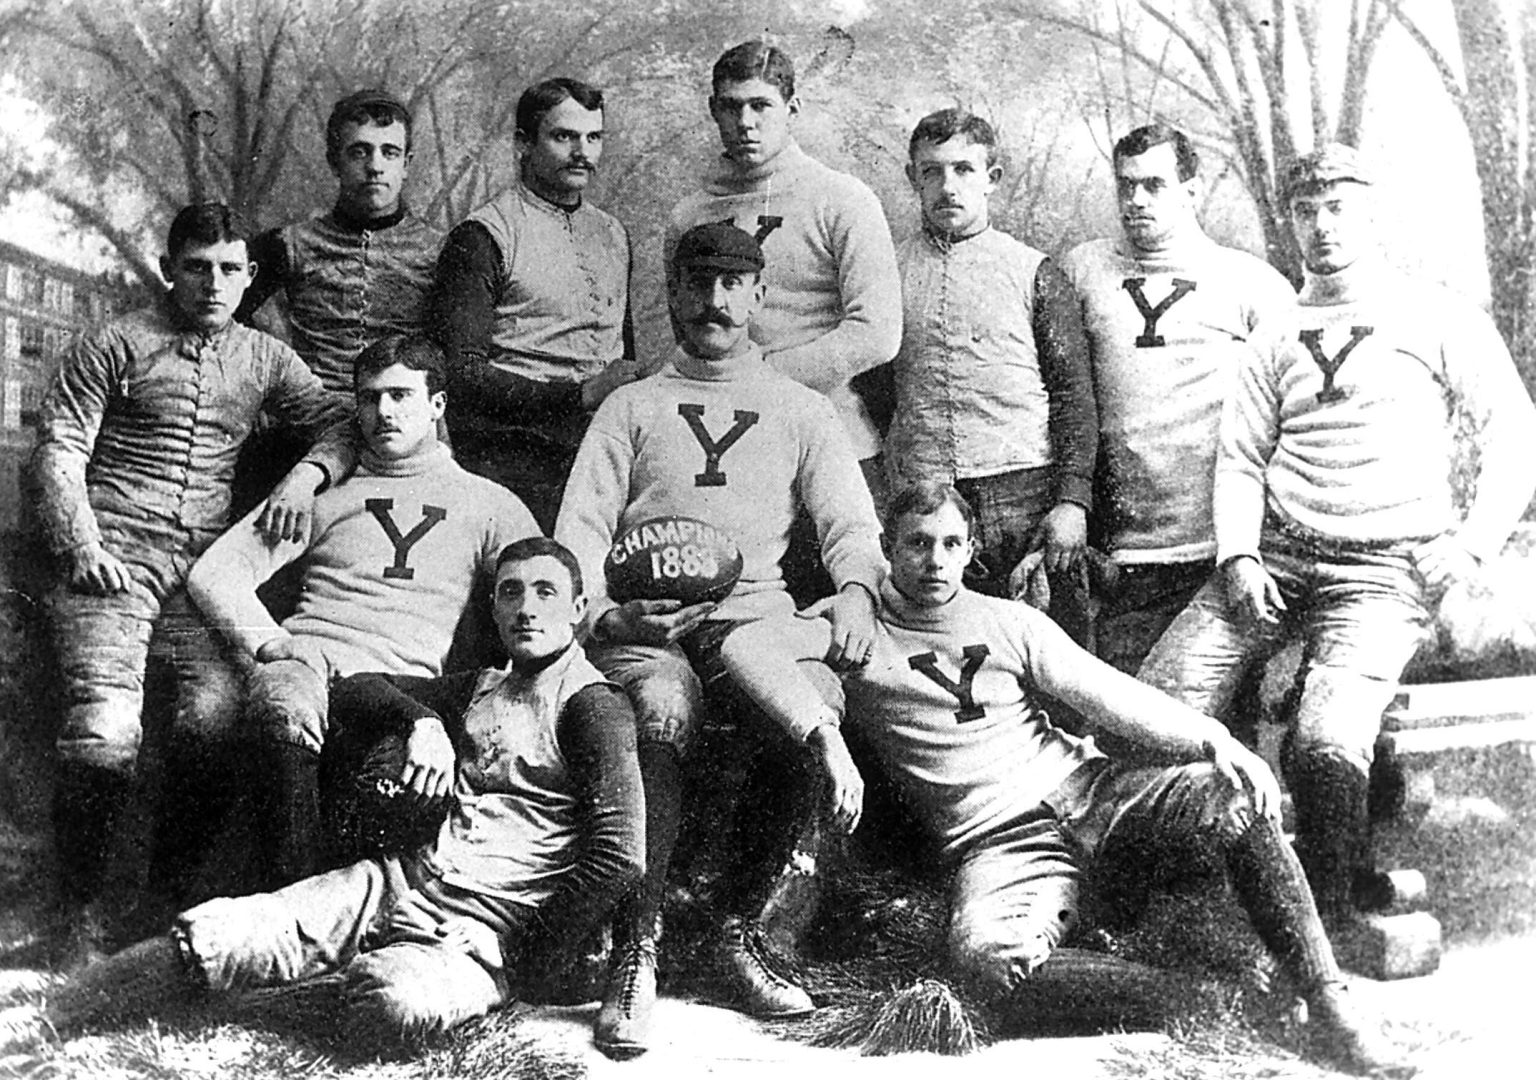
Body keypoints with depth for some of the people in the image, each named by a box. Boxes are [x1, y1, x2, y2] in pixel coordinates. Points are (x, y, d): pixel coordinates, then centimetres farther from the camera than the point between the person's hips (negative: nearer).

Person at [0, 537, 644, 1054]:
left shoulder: (591, 704, -4)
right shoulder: (480, 689, 19)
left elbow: (619, 859, -15)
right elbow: (355, 689, 24)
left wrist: (535, 953, -10)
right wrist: (422, 720, 4)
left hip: (482, 931, -6)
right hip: (399, 882, 6)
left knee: (397, 1004, -41)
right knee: (209, 938, -12)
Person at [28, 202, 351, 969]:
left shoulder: (263, 359, 19)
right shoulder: (114, 347, 9)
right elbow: (58, 452, 5)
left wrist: (309, 472, -5)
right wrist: (82, 547, -9)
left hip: (206, 561, 2)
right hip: (114, 556, -2)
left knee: (214, 707, -23)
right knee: (106, 725, -21)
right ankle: (79, 906, -5)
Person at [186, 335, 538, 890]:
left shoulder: (488, 504, 20)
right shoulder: (325, 489, 21)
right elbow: (213, 573, 14)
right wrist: (268, 641, -3)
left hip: (402, 677, -1)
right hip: (308, 654, 1)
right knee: (287, 716, -30)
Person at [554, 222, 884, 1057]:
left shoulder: (799, 410, 25)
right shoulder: (631, 407, 22)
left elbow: (849, 519, 13)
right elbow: (579, 529, 11)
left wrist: (855, 588, -11)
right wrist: (601, 613, -10)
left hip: (755, 611, 1)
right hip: (646, 621, 0)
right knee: (656, 715, -36)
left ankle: (741, 931, -16)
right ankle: (635, 951, -25)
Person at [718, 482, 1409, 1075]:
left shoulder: (1011, 622, 18)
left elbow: (1106, 693, 7)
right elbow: (745, 646, -9)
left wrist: (1211, 739, -11)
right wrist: (828, 738, -22)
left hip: (1088, 790, 3)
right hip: (997, 839, -3)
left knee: (1238, 796, -24)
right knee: (986, 960, -36)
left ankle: (1326, 1001, -16)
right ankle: (1179, 994, -19)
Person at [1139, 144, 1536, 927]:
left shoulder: (1437, 319, 8)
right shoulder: (1280, 334, 18)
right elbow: (1240, 457, 13)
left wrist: (1473, 542, -8)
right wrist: (1238, 556, -3)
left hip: (1384, 566, -4)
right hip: (1275, 556, 4)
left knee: (1326, 740, -27)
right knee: (1156, 703, -15)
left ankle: (1327, 918, -8)